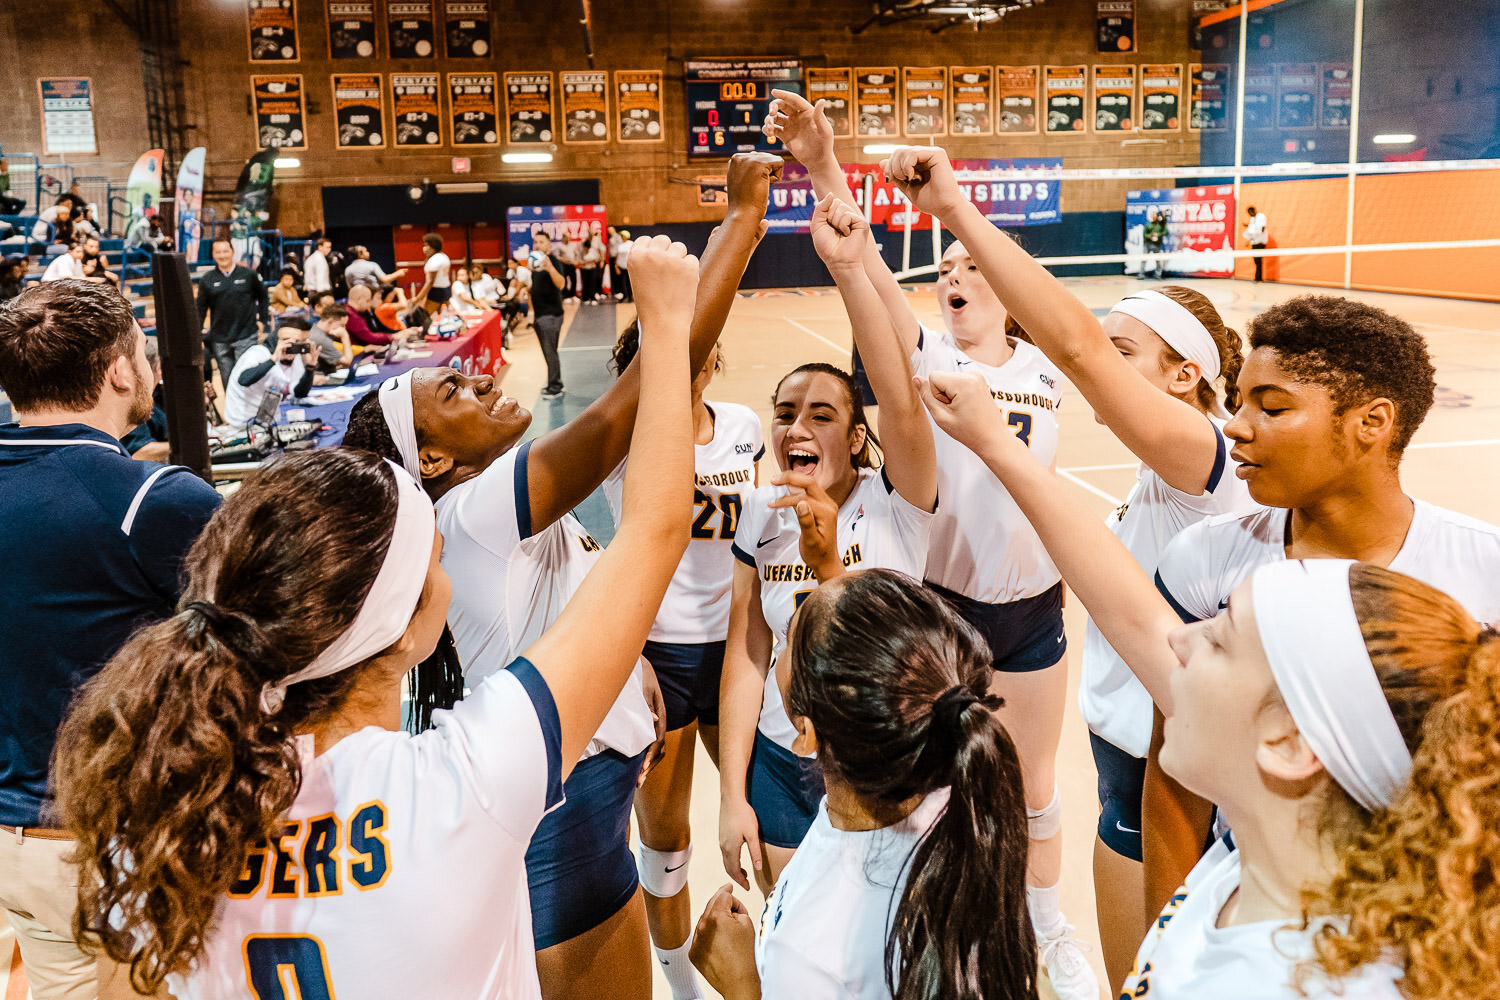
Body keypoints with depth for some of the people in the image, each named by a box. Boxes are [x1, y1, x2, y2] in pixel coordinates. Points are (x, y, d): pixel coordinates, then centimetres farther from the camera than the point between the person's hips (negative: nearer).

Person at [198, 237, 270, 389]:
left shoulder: (248, 275, 2)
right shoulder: (207, 279, 5)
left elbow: (262, 297, 15)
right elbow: (201, 307, 8)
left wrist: (262, 321, 8)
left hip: (246, 337, -2)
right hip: (219, 339, 2)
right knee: (227, 380, 8)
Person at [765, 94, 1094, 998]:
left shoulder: (1045, 374, 1)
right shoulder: (927, 356, -10)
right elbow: (869, 273, -28)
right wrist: (826, 171, -41)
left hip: (1033, 604, 3)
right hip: (942, 601, -3)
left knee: (1035, 782, 20)